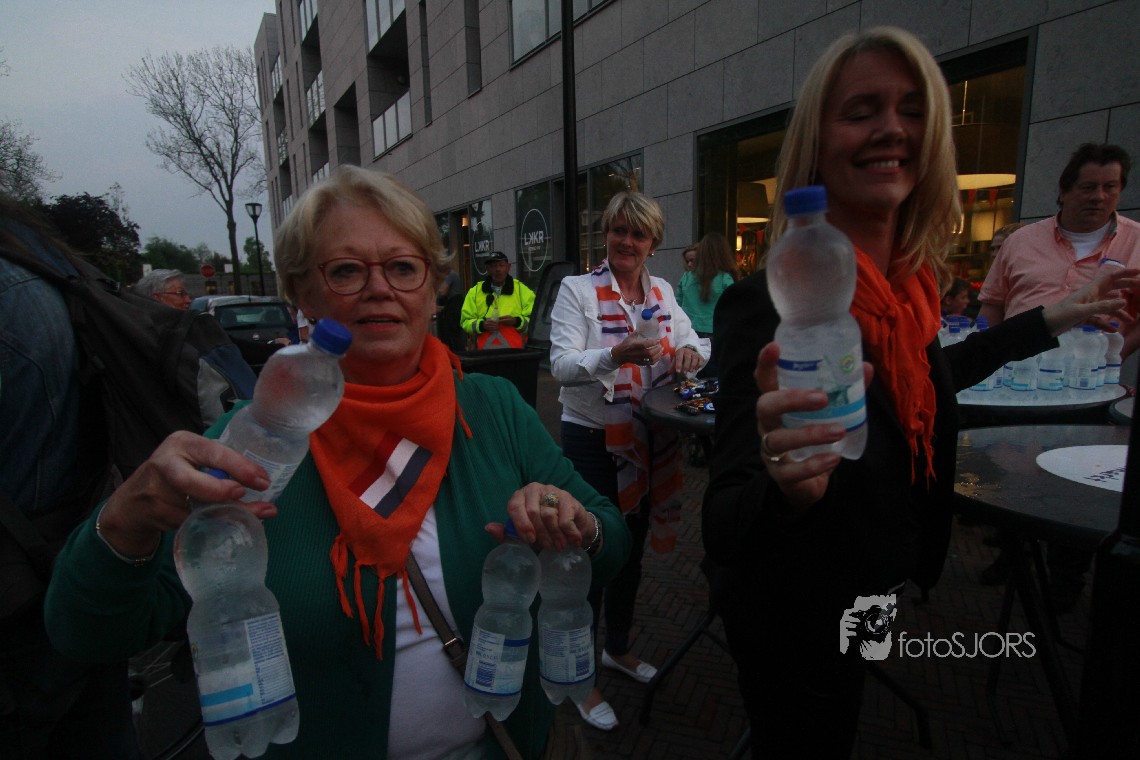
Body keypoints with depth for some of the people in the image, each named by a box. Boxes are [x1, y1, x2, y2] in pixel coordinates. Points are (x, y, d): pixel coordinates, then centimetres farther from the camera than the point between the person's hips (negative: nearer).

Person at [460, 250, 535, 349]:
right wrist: (481, 325, -10)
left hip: (515, 352, -1)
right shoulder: (475, 292, 12)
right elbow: (465, 322, 10)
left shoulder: (522, 291, 7)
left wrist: (517, 321, -15)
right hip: (485, 352, 1)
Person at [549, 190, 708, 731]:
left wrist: (689, 351, -14)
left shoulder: (663, 292, 7)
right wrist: (616, 355, -37)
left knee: (632, 548, 19)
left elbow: (691, 346, 10)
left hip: (649, 441, 6)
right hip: (593, 441, -5)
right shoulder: (577, 290, -9)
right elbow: (561, 364, -19)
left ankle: (618, 647, 43)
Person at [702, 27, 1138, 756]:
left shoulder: (909, 283, -5)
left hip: (872, 605, 7)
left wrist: (1048, 321, 18)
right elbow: (724, 531, -33)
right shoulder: (768, 303, -28)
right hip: (799, 622, -7)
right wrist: (785, 489, -54)